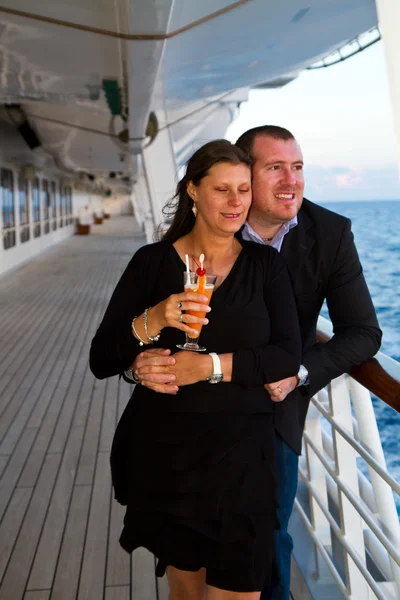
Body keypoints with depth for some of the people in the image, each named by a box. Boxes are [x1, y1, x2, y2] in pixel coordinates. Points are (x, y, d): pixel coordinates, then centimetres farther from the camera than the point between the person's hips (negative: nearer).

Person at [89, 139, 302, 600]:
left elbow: (288, 356, -9)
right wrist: (152, 320, -23)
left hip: (240, 453, 0)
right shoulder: (151, 262, -4)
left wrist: (212, 366, -20)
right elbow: (101, 362, -7)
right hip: (162, 451, 0)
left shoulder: (266, 264, 0)